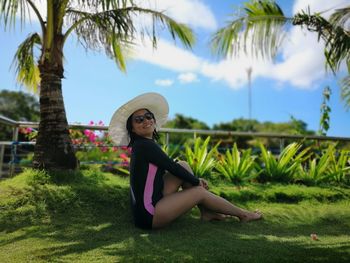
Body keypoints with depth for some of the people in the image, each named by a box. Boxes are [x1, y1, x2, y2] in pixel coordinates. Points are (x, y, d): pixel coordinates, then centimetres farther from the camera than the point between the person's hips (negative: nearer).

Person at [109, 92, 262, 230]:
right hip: (149, 215, -9)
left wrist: (194, 179, 14)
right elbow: (173, 168, -15)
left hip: (151, 203, 9)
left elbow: (171, 169, 17)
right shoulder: (146, 145, -19)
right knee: (200, 191, -2)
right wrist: (197, 182, 1)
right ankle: (243, 215, 19)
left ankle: (206, 213, 11)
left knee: (184, 166, 6)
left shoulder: (141, 145, 10)